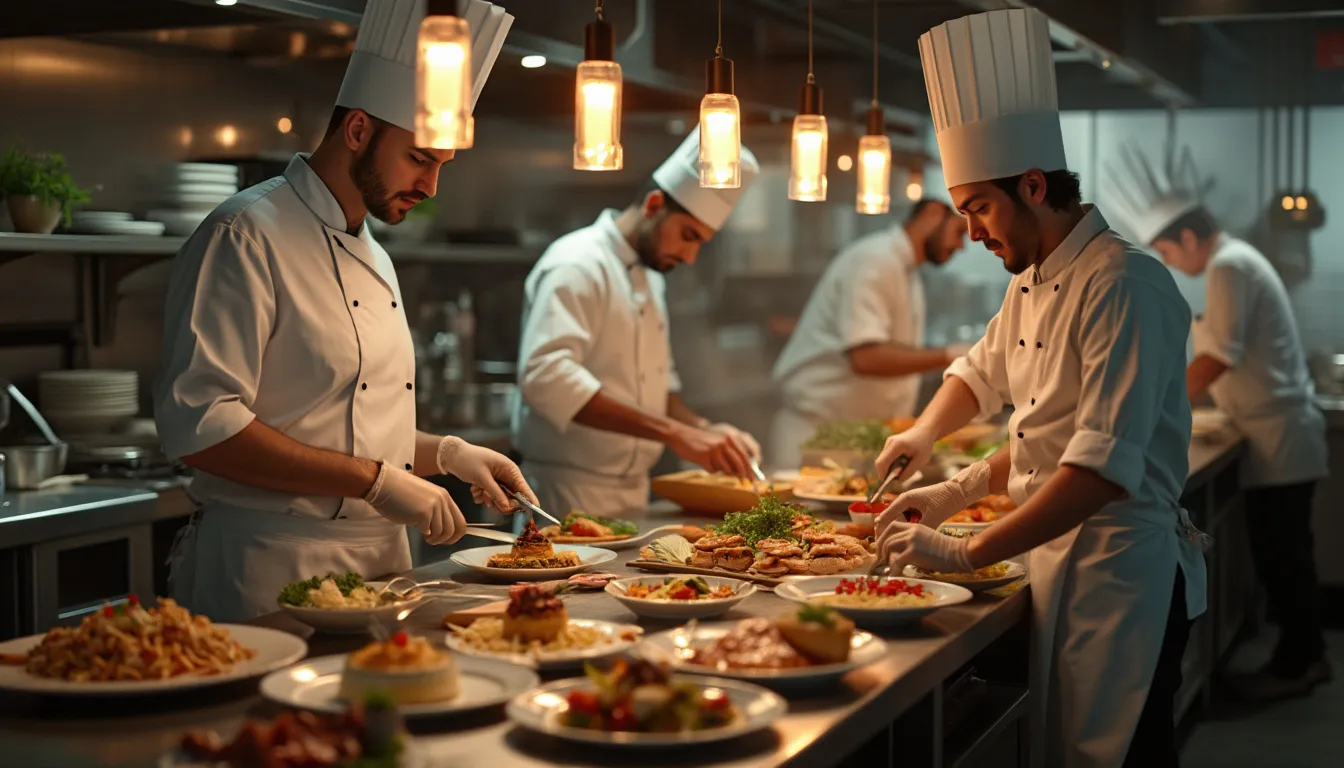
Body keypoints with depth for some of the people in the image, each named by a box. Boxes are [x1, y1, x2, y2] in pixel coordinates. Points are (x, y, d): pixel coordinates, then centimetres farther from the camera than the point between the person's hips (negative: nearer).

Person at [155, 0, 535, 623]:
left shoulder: (372, 258, 17)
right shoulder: (248, 235, -12)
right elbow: (199, 424, -22)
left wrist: (447, 455, 8)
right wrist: (377, 481, -21)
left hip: (380, 563, 8)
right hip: (273, 572, -8)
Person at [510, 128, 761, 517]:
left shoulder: (648, 276, 16)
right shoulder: (576, 265, -14)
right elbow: (546, 375, -30)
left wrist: (702, 429, 3)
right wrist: (674, 432, -33)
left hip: (631, 496, 9)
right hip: (571, 500, -9)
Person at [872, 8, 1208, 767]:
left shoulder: (1125, 285, -19)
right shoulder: (1031, 285, 11)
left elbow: (1105, 467, -26)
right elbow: (984, 372, 30)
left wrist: (969, 555, -25)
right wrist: (936, 452, 11)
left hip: (1121, 571, -8)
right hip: (1059, 560, 8)